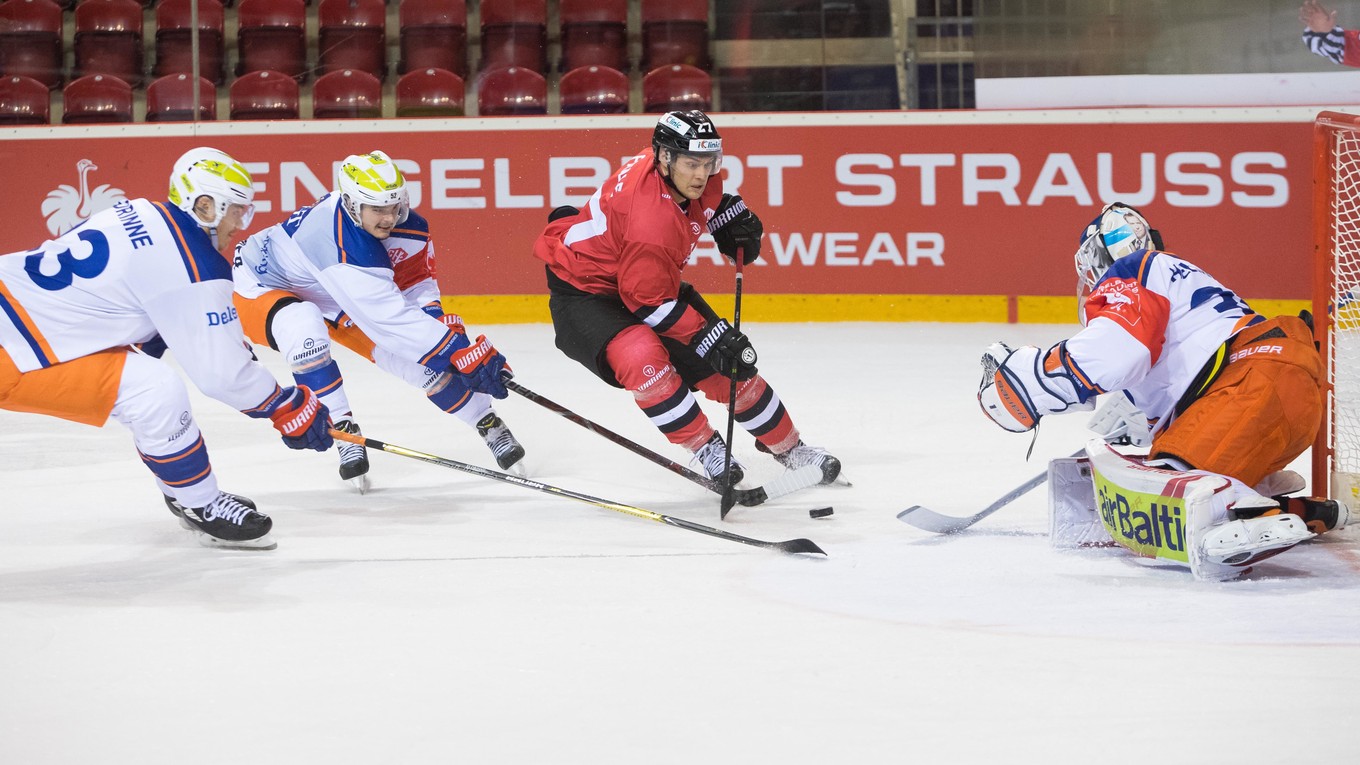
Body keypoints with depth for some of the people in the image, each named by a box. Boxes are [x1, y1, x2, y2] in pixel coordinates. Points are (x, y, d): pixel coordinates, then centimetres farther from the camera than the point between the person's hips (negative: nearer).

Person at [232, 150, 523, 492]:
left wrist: (441, 322, -19)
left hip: (334, 303, 8)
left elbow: (416, 288, -1)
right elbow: (391, 317, -42)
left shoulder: (407, 227, -17)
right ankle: (344, 432, -30)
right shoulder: (344, 245, -42)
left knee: (411, 355, -2)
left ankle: (489, 424, 18)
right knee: (303, 332, -41)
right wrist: (461, 353, -39)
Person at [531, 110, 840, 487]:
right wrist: (708, 338, -29)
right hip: (583, 293, -9)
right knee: (643, 357, -37)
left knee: (730, 365, 6)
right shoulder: (653, 216, -38)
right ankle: (707, 451, -20)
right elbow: (648, 300, -31)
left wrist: (729, 211, 2)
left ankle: (789, 448, 25)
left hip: (645, 277, 9)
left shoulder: (684, 169, -12)